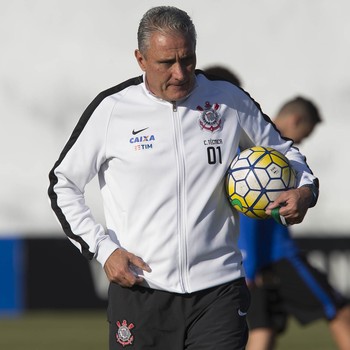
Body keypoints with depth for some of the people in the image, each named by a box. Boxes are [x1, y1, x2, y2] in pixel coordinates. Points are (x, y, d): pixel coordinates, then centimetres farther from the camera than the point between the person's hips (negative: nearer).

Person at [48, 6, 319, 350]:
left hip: (218, 288, 1)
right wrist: (102, 248, -2)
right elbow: (63, 183, 9)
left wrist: (304, 189, -1)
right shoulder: (111, 109, 0)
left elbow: (280, 149, 21)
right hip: (139, 292, -1)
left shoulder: (230, 101, 5)